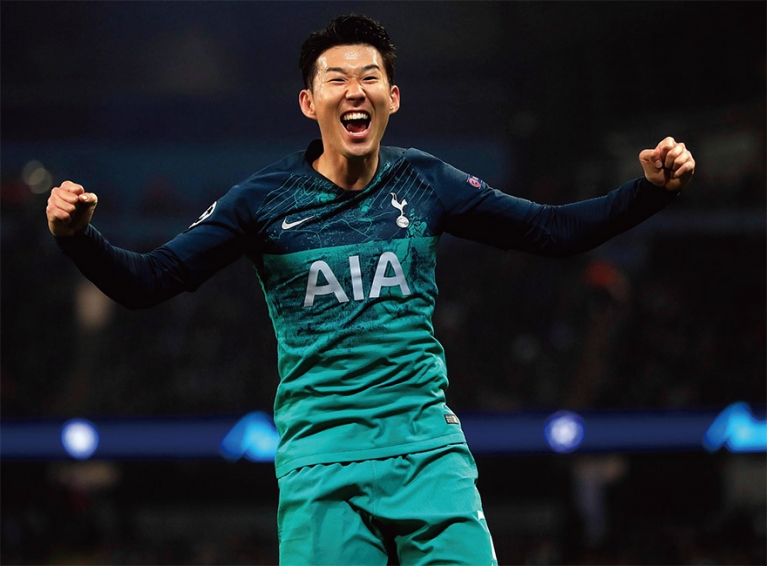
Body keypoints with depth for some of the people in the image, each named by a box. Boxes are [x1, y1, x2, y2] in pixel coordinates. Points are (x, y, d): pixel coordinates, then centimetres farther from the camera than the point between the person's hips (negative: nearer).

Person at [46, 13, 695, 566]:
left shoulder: (424, 182, 6)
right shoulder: (264, 200, 0)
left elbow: (552, 230, 12)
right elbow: (147, 281, 1)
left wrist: (651, 190, 0)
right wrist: (79, 237, -18)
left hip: (426, 444, 2)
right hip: (320, 457, -2)